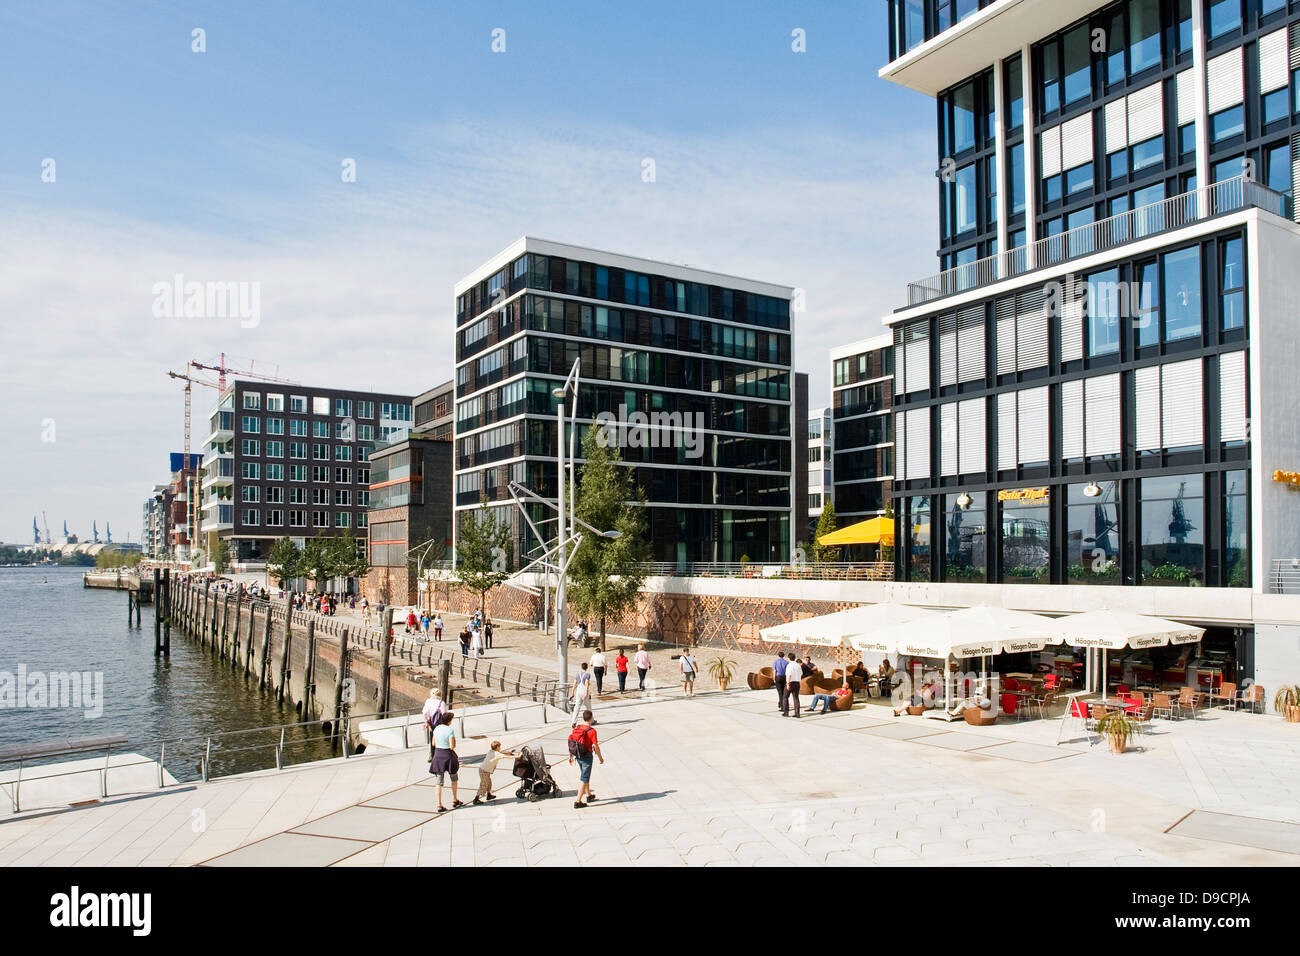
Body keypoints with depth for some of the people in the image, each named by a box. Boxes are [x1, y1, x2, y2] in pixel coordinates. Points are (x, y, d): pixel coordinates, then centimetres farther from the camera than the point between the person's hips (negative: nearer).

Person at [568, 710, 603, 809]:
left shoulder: (576, 729, 0)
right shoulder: (591, 731, -19)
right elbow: (595, 747, -17)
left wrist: (571, 757, 15)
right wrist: (601, 758, -4)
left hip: (578, 756, 7)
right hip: (587, 757, -7)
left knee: (585, 776, 24)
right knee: (584, 779, 0)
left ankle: (588, 795, 40)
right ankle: (578, 802, -3)